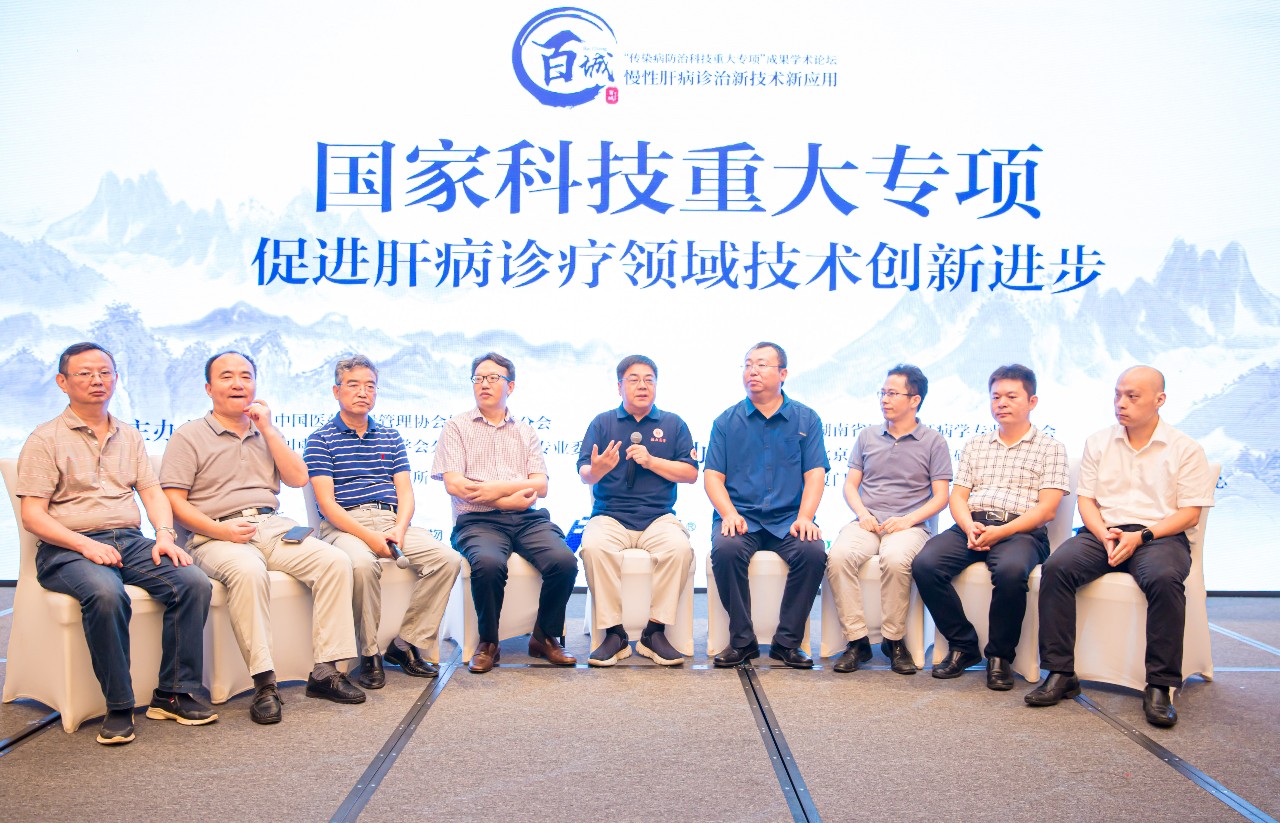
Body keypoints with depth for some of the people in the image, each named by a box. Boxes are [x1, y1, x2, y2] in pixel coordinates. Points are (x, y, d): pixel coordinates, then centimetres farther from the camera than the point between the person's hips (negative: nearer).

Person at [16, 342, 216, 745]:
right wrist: (85, 544, -18)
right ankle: (118, 707, -22)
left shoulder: (129, 436, 19)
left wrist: (164, 534, -8)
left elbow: (152, 492, 13)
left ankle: (172, 694, -12)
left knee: (194, 583, -22)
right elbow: (32, 515, -4)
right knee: (106, 594, -37)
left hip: (131, 542, 5)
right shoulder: (46, 440, 3)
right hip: (68, 550, -5)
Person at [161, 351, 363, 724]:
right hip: (217, 535, -5)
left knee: (335, 561, -19)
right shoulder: (188, 437, 7)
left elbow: (298, 479, 8)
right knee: (248, 571, -37)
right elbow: (174, 501, -3)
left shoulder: (267, 433, 22)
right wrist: (220, 530, -18)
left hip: (273, 527, 5)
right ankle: (264, 682, -32)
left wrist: (267, 428, 3)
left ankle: (326, 671, -18)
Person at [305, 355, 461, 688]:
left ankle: (406, 644, -8)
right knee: (362, 564, -38)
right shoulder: (321, 439, 5)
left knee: (447, 558, -20)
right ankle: (369, 654, -18)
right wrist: (368, 536, -18)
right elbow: (326, 502, -5)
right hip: (344, 524, -4)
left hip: (392, 521, 5)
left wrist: (399, 530, -10)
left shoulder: (391, 437, 19)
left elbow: (405, 492, 12)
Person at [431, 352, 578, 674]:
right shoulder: (457, 427, 12)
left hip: (528, 519, 3)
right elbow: (454, 484, -2)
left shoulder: (526, 432, 21)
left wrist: (495, 487, -8)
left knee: (564, 561, -26)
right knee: (488, 563, -36)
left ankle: (545, 637, -2)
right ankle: (488, 642, -10)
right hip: (478, 521, -3)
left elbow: (540, 486, 8)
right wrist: (512, 498, -6)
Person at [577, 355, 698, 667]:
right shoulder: (602, 422, 11)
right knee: (593, 547, -32)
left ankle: (654, 632, -17)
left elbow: (691, 473, 4)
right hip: (609, 516, 0)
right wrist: (596, 469, -23)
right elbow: (584, 474, 1)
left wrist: (651, 461, -9)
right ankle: (614, 634, -20)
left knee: (680, 547, -31)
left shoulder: (673, 424, 13)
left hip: (659, 517, 0)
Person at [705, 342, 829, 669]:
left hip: (788, 519, 0)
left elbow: (815, 474, 3)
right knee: (726, 550, -32)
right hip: (740, 517, 0)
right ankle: (742, 640, -15)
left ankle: (787, 642, -13)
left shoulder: (806, 419, 9)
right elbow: (712, 476, 4)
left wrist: (804, 517, -14)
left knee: (813, 552, -29)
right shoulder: (727, 421, 9)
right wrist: (729, 514, -14)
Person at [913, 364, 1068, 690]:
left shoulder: (1050, 448, 9)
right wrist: (969, 527, -8)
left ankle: (1000, 655, -14)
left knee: (1010, 570, -38)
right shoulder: (975, 445, 23)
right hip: (971, 526, 4)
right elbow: (957, 496, 15)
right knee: (924, 564, -24)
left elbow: (1046, 508, -2)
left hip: (1021, 531, -4)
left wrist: (999, 532, -15)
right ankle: (963, 645, -7)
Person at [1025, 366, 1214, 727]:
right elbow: (1085, 499, 11)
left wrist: (1141, 536, -15)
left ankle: (1159, 686, -27)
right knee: (1056, 567, -27)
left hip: (1159, 535, -3)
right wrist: (1105, 535, -9)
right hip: (1102, 532, 3)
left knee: (1164, 579, -37)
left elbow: (1190, 512, 0)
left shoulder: (1185, 449, 6)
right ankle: (1060, 674, -24)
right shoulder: (1098, 443, 15)